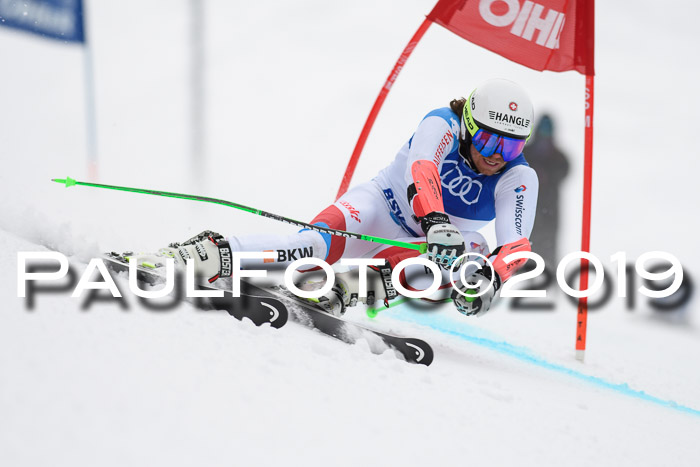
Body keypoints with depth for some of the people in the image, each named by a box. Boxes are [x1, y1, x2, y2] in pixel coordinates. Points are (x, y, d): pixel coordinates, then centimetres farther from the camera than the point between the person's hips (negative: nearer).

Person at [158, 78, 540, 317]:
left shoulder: (519, 178, -13)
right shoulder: (442, 125, -17)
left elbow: (517, 245, -26)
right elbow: (421, 170, -39)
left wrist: (490, 279, -48)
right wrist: (436, 223, -58)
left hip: (420, 249, 3)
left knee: (470, 253, -33)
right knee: (324, 242, -36)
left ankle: (359, 287, -42)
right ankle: (215, 254, -41)